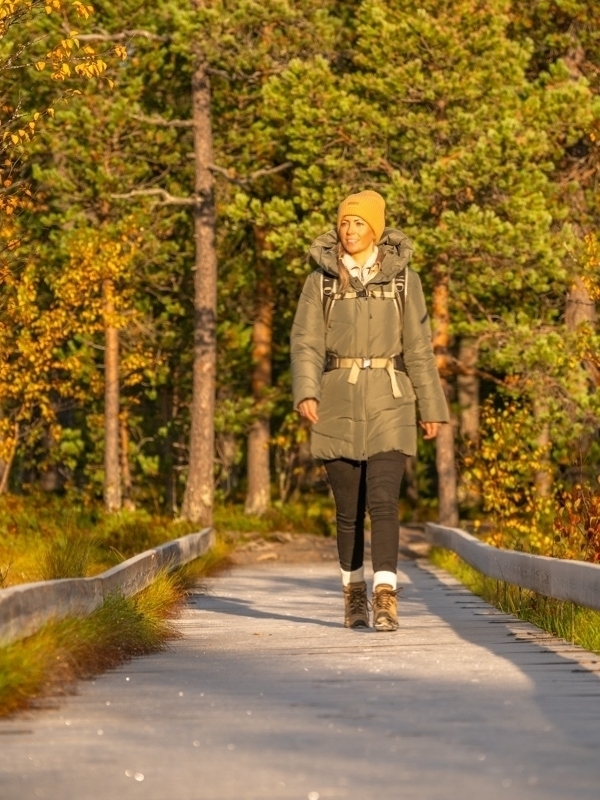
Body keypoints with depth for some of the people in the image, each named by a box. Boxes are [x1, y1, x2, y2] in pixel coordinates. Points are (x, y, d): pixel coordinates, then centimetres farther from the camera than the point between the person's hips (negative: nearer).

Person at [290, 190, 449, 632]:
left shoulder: (403, 278, 4)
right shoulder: (321, 280, 4)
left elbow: (418, 347, 6)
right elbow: (307, 342, -2)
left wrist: (431, 407, 7)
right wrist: (306, 393, -17)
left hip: (388, 403, -1)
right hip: (339, 403, 1)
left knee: (383, 501, -14)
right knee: (348, 507, 8)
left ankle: (386, 598, -21)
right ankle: (354, 590, 24)